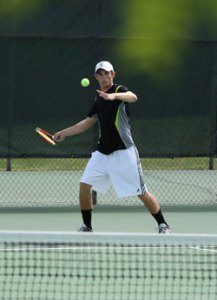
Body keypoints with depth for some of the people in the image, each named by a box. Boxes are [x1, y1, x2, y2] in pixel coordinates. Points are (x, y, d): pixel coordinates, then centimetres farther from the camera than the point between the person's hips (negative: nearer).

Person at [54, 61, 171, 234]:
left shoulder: (120, 90, -8)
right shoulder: (98, 98, 14)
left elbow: (133, 97, -32)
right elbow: (88, 122, 26)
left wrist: (114, 96, -51)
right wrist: (64, 133, 22)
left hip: (123, 152, -7)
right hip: (102, 152, 7)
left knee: (142, 193, -5)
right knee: (85, 185, -3)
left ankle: (163, 225, 9)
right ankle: (87, 226, 11)